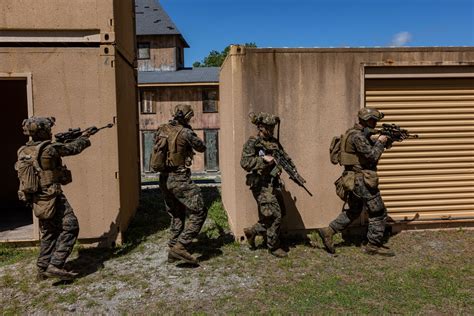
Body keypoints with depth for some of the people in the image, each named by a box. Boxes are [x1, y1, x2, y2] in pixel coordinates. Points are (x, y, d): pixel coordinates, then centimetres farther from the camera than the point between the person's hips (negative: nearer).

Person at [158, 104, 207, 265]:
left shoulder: (161, 130, 5)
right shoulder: (185, 132, -12)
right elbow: (202, 148, 2)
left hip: (164, 179, 8)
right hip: (180, 179, -8)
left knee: (177, 215, 20)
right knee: (199, 212, 0)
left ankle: (172, 251, 22)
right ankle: (180, 247, -8)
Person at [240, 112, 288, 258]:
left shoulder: (274, 142, 12)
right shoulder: (252, 143, -10)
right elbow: (245, 162, -19)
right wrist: (264, 160, -23)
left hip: (274, 183, 8)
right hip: (262, 185, -8)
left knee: (280, 213, 13)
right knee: (275, 215, -5)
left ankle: (253, 231, 29)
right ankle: (273, 247, 13)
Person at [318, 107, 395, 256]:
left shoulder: (362, 134, 14)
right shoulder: (357, 136, -18)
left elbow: (372, 145, 19)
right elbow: (372, 155, -21)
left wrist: (387, 140, 4)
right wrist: (380, 142, -7)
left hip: (354, 181, 10)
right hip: (362, 181, -10)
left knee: (353, 211, 19)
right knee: (378, 213, 1)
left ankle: (328, 231, 15)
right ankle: (374, 245, 10)